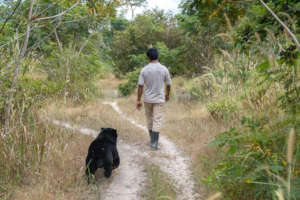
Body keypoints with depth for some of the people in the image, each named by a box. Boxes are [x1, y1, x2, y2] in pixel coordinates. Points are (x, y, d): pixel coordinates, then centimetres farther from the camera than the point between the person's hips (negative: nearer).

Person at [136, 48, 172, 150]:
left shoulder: (144, 70, -8)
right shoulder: (164, 69, -8)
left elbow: (140, 86, -9)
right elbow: (168, 84, 2)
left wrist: (138, 100, -3)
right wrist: (167, 95, 21)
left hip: (147, 99, 2)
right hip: (159, 99, -1)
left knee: (149, 119, 17)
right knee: (157, 121, 0)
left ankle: (152, 140, 28)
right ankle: (155, 143, -7)